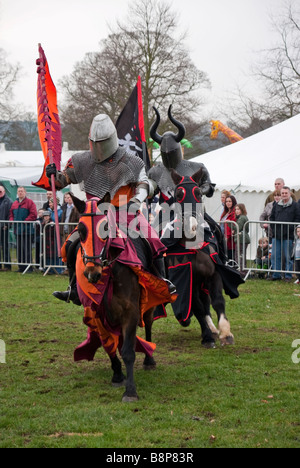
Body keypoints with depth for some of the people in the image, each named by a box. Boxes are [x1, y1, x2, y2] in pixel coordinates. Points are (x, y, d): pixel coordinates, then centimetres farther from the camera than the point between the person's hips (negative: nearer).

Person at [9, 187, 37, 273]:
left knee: (26, 249, -8)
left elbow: (33, 215, -10)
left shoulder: (29, 202, -3)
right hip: (17, 230, 6)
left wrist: (24, 222, -15)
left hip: (27, 230, -6)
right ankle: (21, 267, 16)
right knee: (19, 249, 9)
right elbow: (11, 214, 21)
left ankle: (29, 268, -4)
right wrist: (12, 221, 1)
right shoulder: (14, 204, 16)